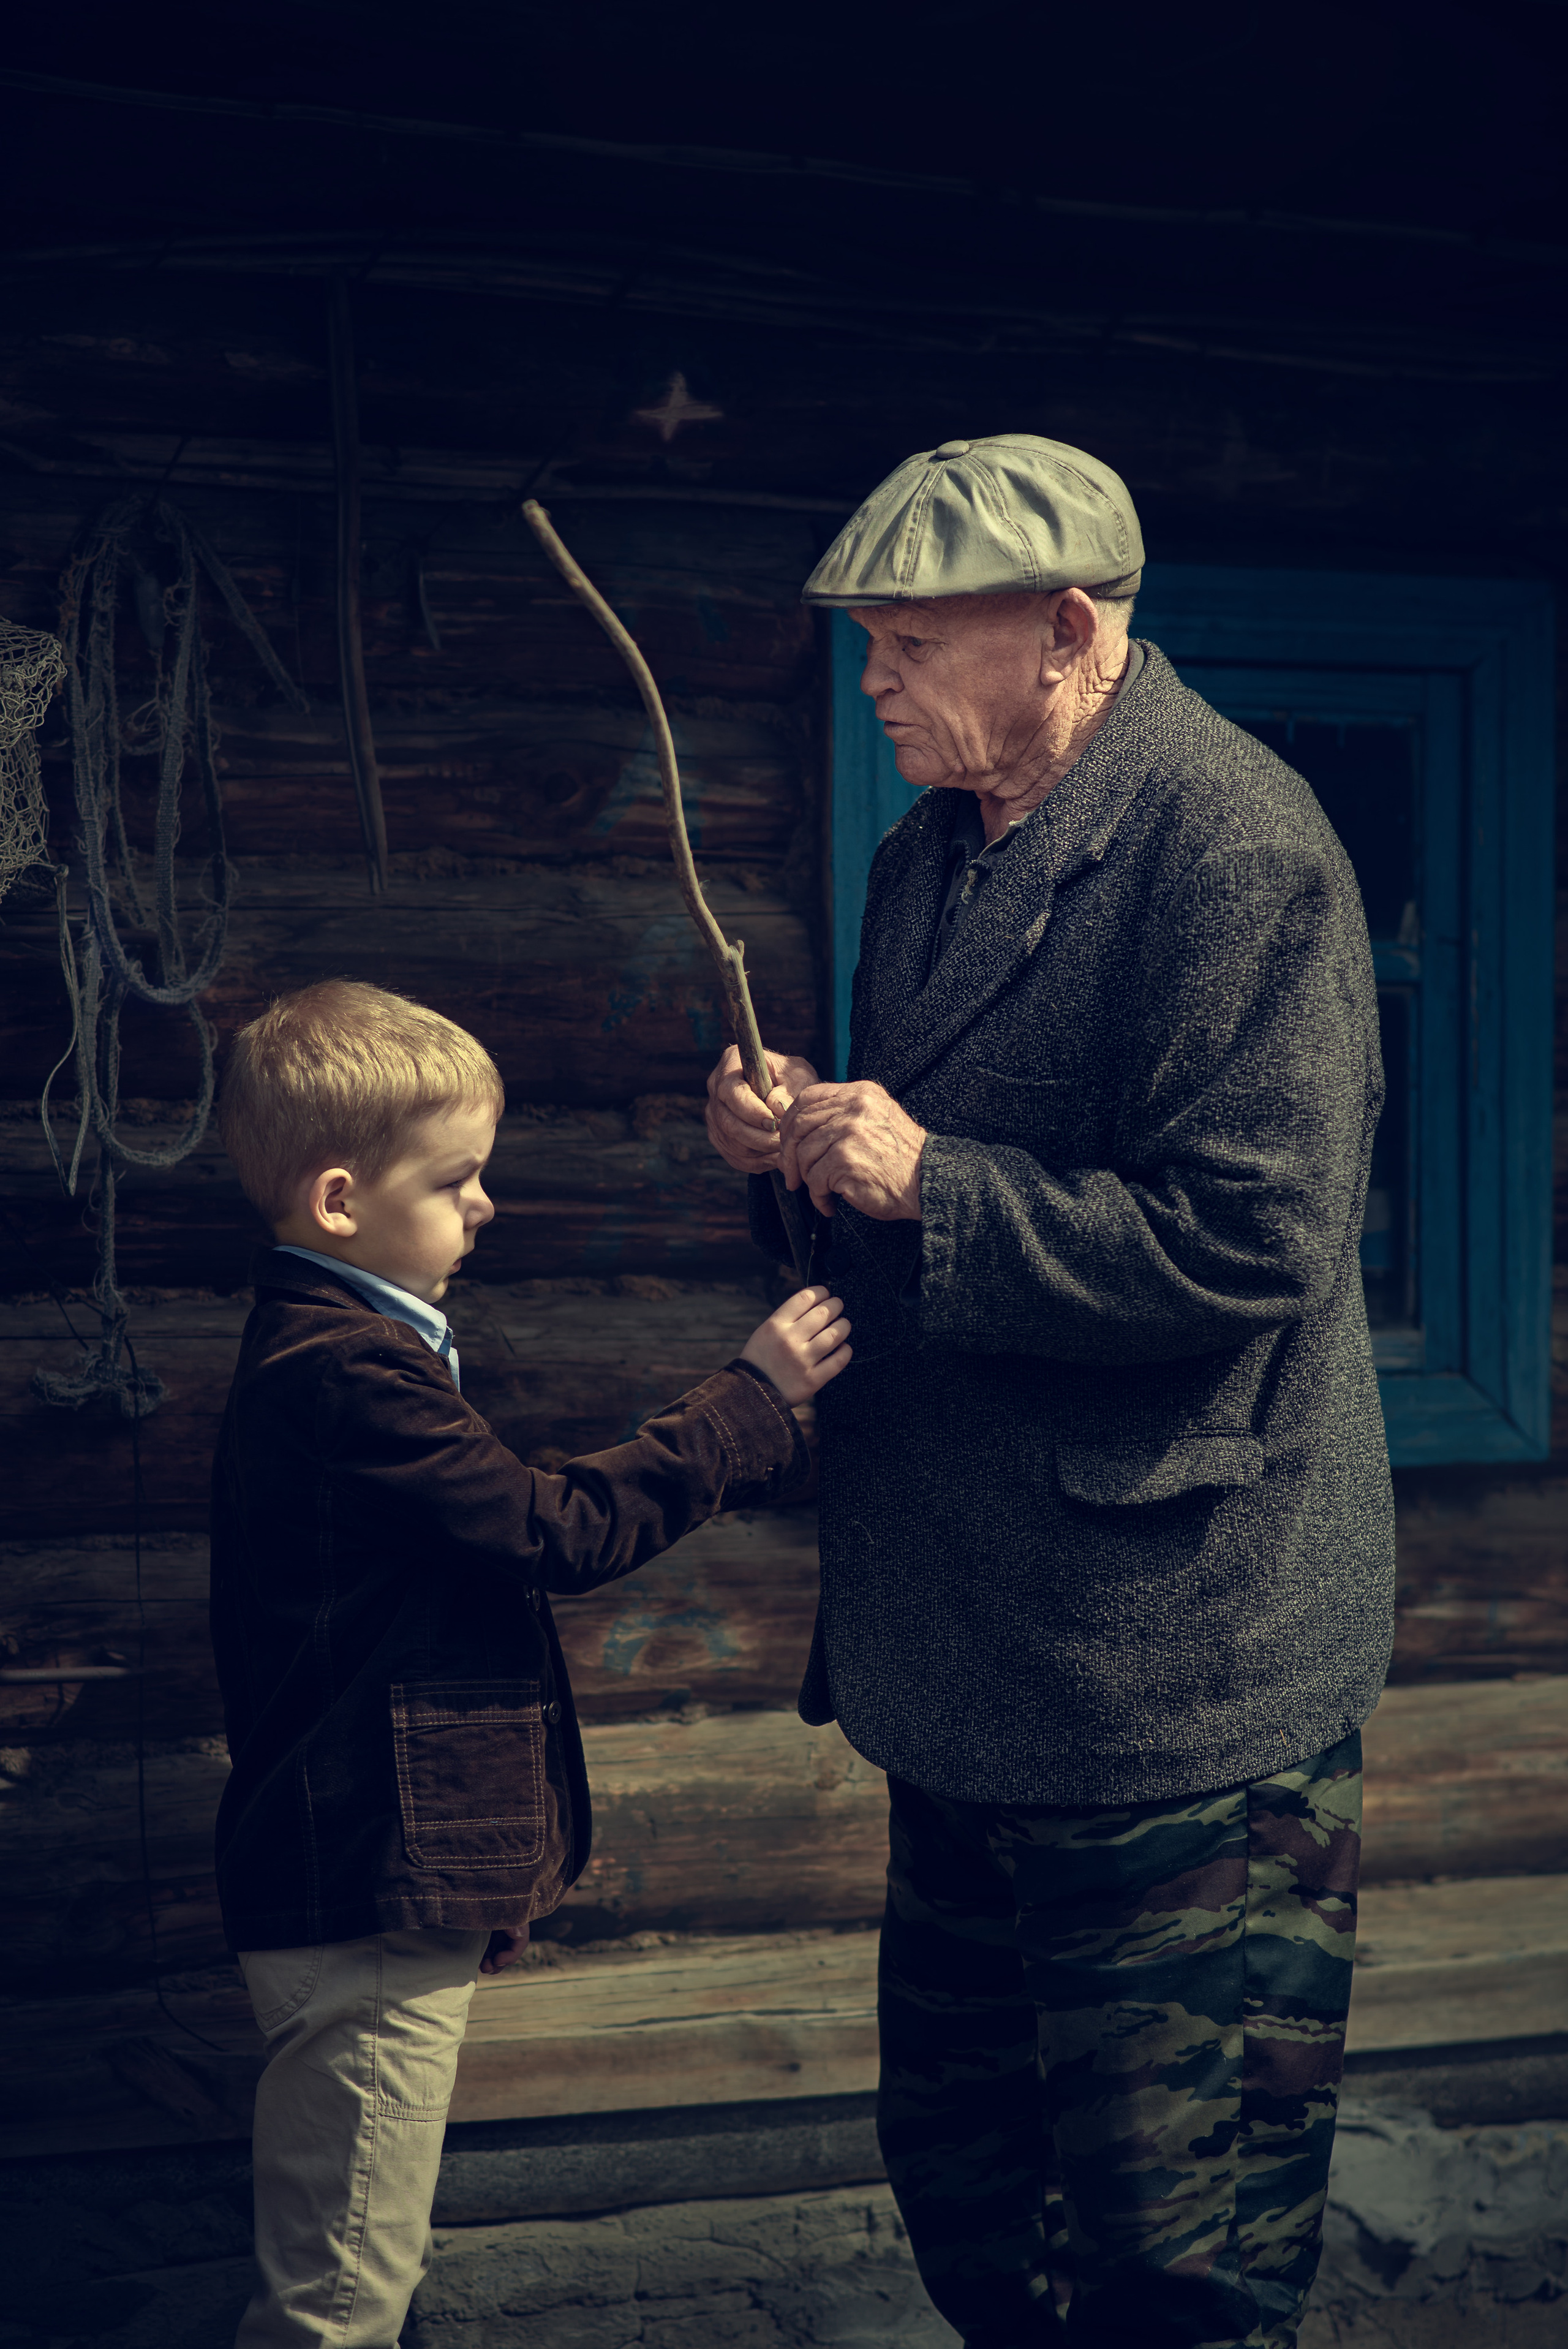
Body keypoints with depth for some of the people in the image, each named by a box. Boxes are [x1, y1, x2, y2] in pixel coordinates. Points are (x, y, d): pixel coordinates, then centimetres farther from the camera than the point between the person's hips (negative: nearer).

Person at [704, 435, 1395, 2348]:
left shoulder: (1236, 847, -17)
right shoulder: (931, 856, 11)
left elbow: (1257, 1243, -23)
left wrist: (930, 1185, -22)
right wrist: (805, 1149, 0)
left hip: (1172, 1670, -9)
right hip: (970, 1656, 9)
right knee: (955, 2167, 20)